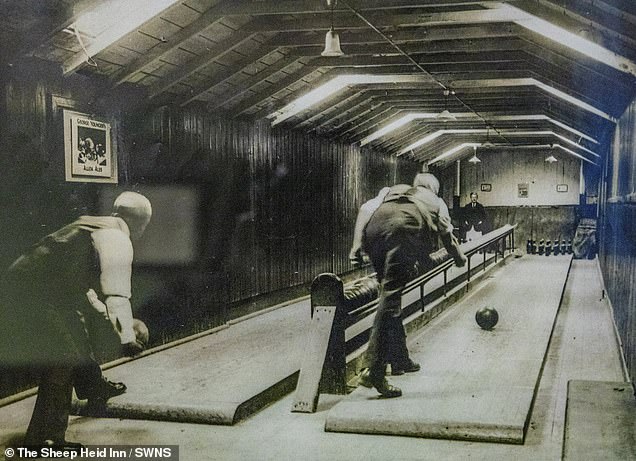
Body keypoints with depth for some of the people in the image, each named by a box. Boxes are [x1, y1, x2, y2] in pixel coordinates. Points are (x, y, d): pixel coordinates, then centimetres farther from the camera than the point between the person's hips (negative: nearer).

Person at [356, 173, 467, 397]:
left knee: (390, 292, 16)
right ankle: (374, 371, -18)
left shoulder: (396, 190, 41)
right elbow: (447, 234, 41)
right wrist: (460, 259, 63)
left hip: (374, 228, 4)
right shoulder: (436, 202, 34)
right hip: (403, 231, -4)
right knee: (391, 296, -11)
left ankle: (399, 357, 24)